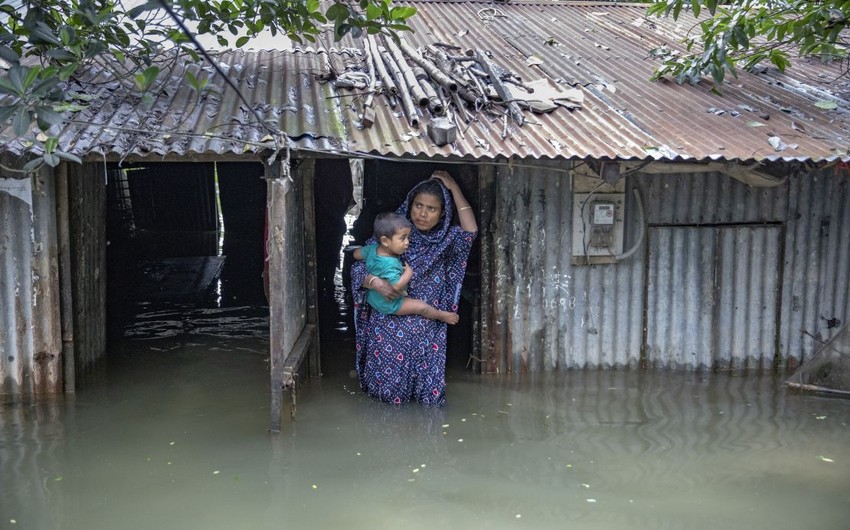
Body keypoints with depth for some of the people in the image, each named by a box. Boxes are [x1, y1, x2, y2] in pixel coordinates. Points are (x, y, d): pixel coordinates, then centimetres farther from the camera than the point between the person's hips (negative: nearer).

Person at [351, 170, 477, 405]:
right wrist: (375, 282, -29)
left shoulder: (445, 239, 3)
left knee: (427, 386, 1)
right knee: (389, 378, 4)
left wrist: (454, 188, -14)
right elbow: (358, 267, -6)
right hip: (389, 323, -1)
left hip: (426, 327, 2)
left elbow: (470, 231, -18)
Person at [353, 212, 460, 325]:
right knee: (421, 306, -1)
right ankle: (441, 315, 20)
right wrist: (408, 272, -28)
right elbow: (397, 286, -44)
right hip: (387, 304, -9)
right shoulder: (390, 264, -39)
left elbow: (357, 253, 4)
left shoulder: (373, 248, -13)